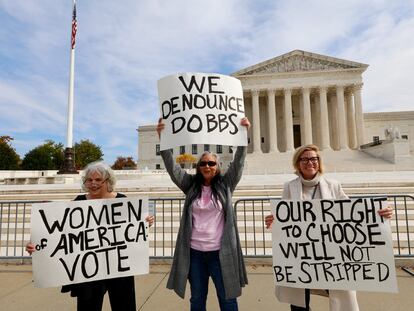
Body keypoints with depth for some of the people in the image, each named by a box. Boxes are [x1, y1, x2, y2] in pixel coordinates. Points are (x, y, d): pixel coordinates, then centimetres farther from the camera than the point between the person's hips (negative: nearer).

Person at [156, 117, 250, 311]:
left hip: (220, 251, -1)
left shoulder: (225, 185, 1)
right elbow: (172, 167, -5)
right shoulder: (191, 185, 2)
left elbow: (238, 162, -8)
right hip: (194, 251, 2)